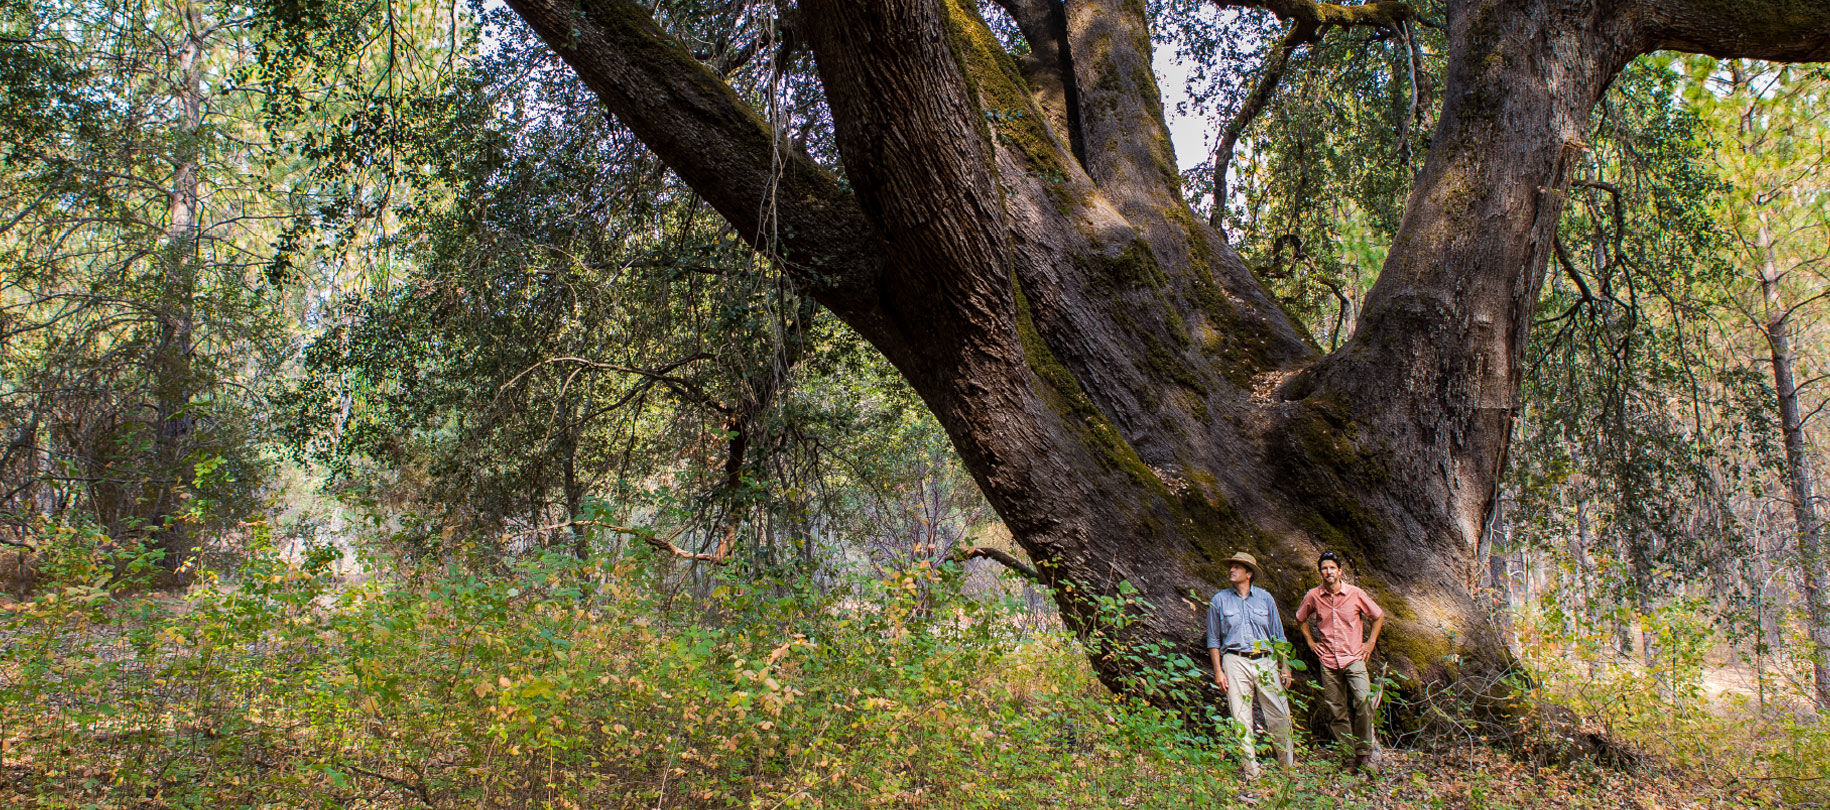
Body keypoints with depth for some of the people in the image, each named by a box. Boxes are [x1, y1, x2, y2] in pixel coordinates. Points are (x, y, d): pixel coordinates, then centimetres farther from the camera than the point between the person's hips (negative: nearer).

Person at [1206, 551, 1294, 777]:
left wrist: (1284, 667, 9)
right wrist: (1218, 671, -1)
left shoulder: (1265, 598, 11)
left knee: (1280, 716, -1)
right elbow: (1213, 640, 8)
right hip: (1236, 662, -1)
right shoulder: (1219, 601, 7)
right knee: (1241, 718, -4)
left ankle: (1289, 767, 13)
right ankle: (1251, 771, 4)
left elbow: (1278, 636, 14)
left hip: (1265, 661, 1)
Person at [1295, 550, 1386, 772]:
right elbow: (1300, 618, 22)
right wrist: (1311, 641, 13)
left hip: (1354, 658, -2)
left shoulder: (1356, 594, -2)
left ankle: (1364, 752, -8)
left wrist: (1370, 643, 7)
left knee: (1363, 700, -21)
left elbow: (1379, 616, 13)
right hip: (1328, 662, 2)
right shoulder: (1313, 596, 2)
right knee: (1336, 712, 3)